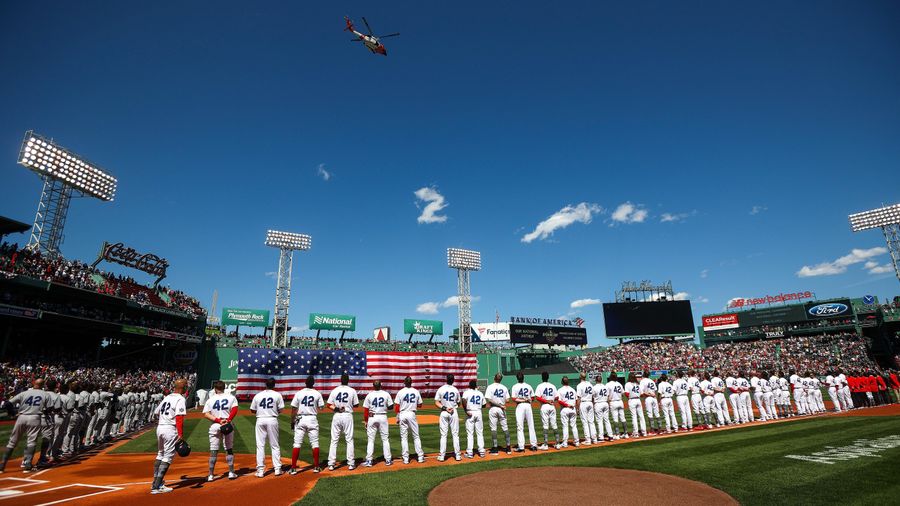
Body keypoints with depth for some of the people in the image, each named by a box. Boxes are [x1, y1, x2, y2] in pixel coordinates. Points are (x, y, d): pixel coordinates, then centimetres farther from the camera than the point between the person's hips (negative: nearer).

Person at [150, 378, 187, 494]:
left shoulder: (166, 397, 13)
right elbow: (179, 418, -19)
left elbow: (156, 412, 19)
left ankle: (156, 482, 29)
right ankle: (157, 487, -4)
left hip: (159, 427, 8)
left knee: (160, 454, 21)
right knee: (168, 457, -2)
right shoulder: (180, 399, -11)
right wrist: (181, 434, -21)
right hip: (170, 429, -8)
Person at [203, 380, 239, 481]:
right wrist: (228, 420, -15)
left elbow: (206, 414, -6)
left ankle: (211, 475, 10)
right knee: (229, 449, 8)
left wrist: (218, 420, -11)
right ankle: (231, 473, 10)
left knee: (213, 451, 7)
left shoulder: (210, 399, 5)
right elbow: (235, 409, -12)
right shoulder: (231, 397, 3)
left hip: (214, 426, 0)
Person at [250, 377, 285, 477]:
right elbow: (280, 410, -1)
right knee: (275, 445, 8)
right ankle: (277, 468, 8)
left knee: (260, 445, 6)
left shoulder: (257, 395, 5)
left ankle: (260, 470, 5)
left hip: (260, 420, 1)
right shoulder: (277, 395, -1)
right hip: (272, 420, -1)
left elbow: (252, 410, 9)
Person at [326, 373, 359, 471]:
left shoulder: (334, 390, 0)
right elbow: (356, 404, 3)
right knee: (349, 440, 6)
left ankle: (331, 464, 10)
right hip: (347, 416, -1)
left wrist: (336, 408, -10)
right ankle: (351, 464, 8)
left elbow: (329, 405, -3)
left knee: (334, 440, 9)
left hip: (336, 416, 2)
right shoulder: (352, 391, -5)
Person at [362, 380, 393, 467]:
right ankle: (388, 460, 12)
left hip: (372, 418, -1)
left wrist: (365, 421, 5)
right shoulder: (386, 394, -3)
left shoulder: (369, 395, -4)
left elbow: (365, 409, -3)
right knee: (385, 439, 9)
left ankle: (369, 461, 6)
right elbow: (391, 406, 0)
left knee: (371, 440, 6)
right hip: (383, 417, 1)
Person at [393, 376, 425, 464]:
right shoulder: (416, 392, 0)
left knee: (404, 437, 6)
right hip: (412, 414, 1)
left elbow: (397, 406, -5)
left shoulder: (400, 392, -4)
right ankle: (420, 456, 9)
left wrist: (397, 418, 2)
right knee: (416, 436, 9)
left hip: (402, 414, -1)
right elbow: (420, 405, 7)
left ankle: (405, 458, 7)